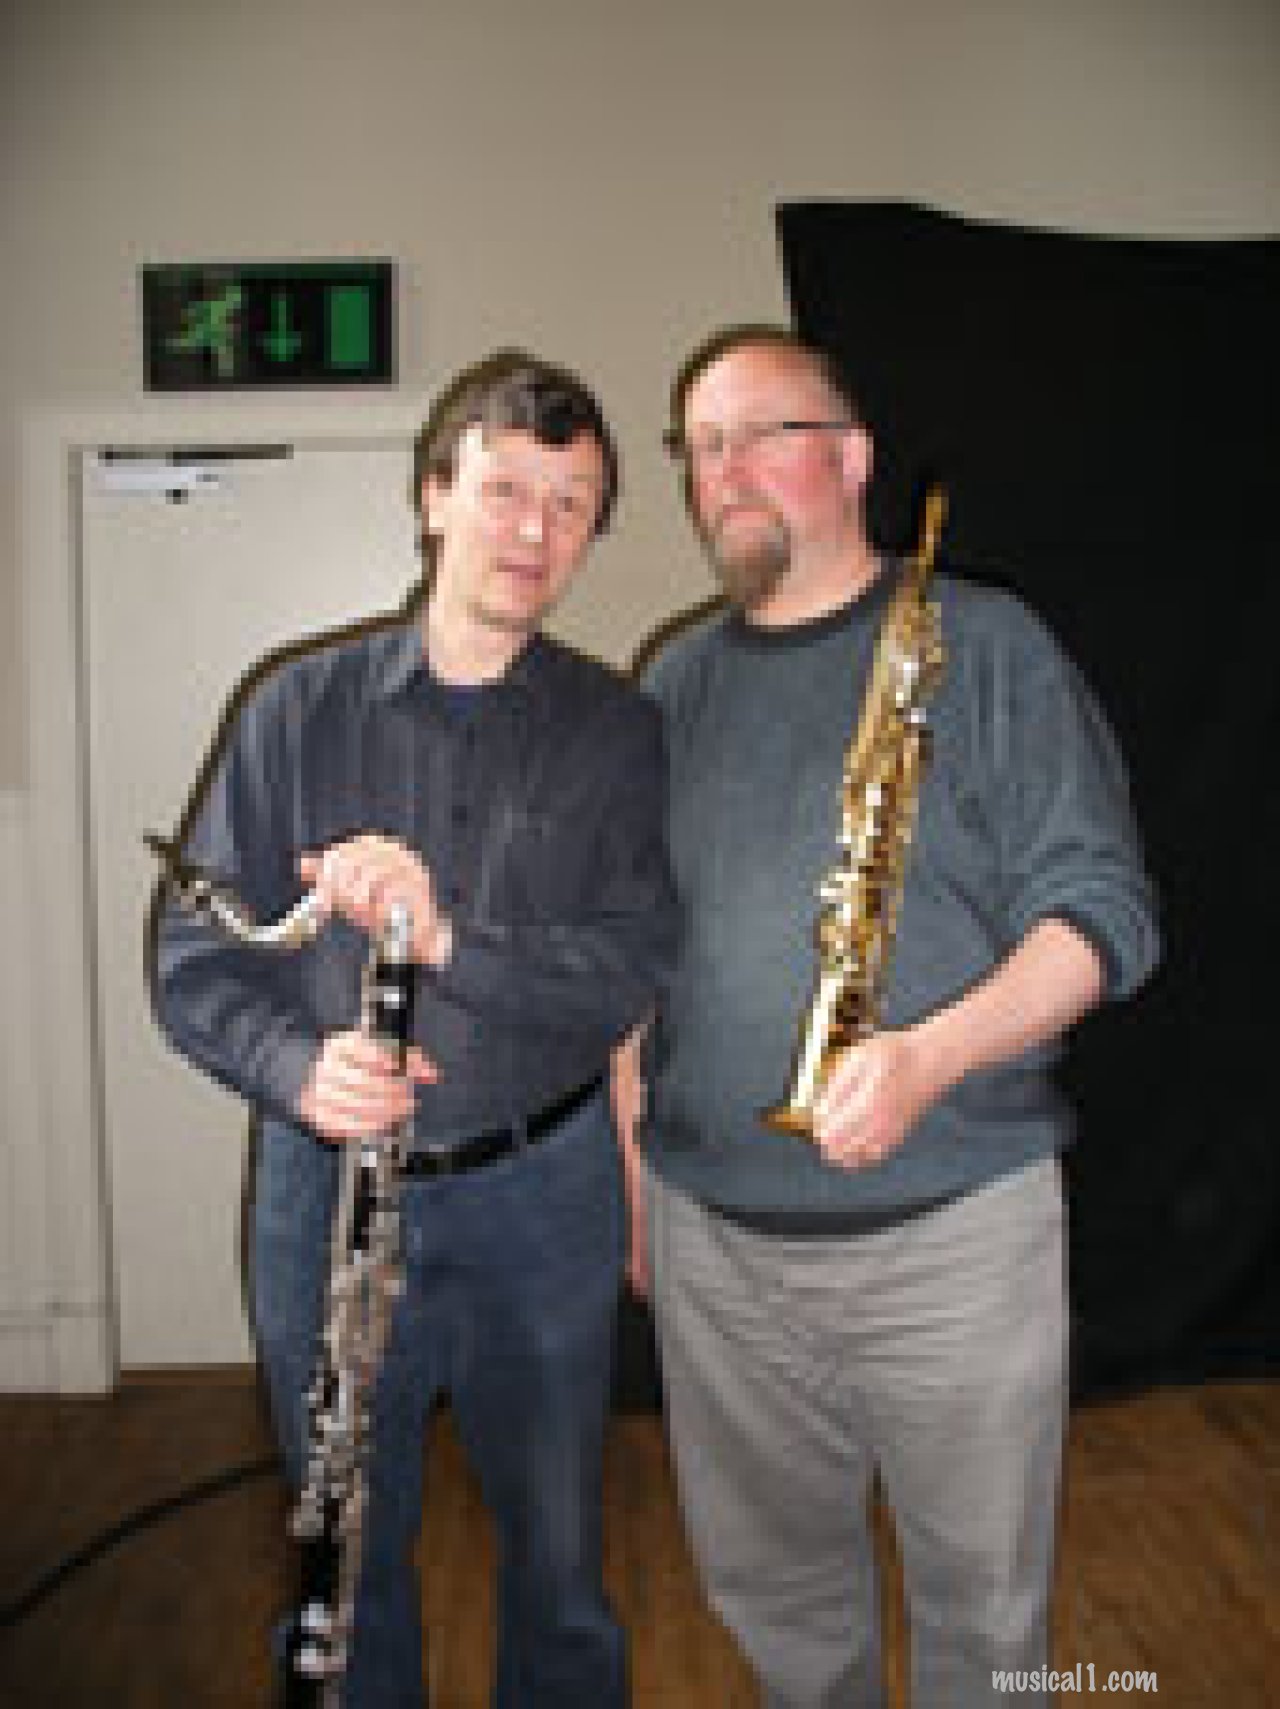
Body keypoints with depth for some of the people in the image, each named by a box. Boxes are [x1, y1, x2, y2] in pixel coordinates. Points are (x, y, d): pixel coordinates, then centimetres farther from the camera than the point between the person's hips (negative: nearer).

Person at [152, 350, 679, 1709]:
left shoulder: (616, 731, -3)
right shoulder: (298, 710, -2)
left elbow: (635, 966, -13)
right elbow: (197, 959, -3)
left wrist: (446, 941, -29)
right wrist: (298, 1070, -23)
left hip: (543, 1197, 0)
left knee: (558, 1557, 19)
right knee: (349, 1557, 20)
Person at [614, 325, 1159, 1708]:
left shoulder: (983, 646, -4)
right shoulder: (676, 685, 8)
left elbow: (1100, 908, -9)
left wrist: (931, 1054, -26)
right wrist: (633, 1181, 11)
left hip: (955, 1229, -3)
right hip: (713, 1241, 4)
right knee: (766, 1580, 20)